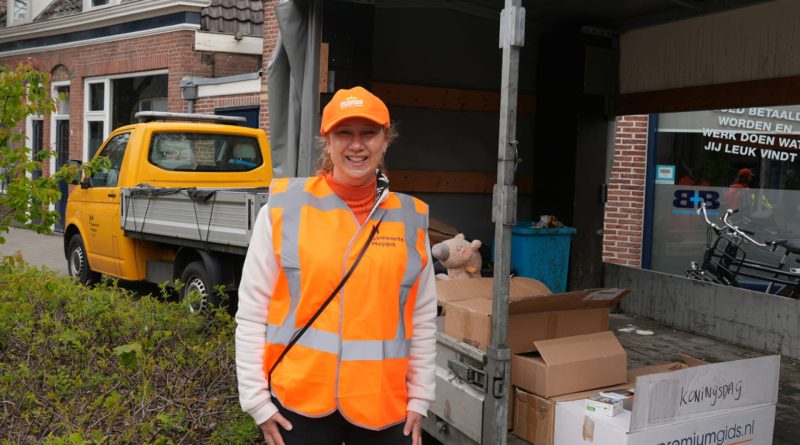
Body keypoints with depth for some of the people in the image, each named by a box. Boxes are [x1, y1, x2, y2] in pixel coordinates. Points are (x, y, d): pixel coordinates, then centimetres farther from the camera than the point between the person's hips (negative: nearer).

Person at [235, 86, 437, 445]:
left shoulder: (410, 219, 2)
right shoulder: (284, 208, -5)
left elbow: (423, 320, 8)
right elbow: (251, 313, -2)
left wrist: (419, 399, 7)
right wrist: (257, 400, -4)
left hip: (384, 403, 2)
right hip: (298, 400, -2)